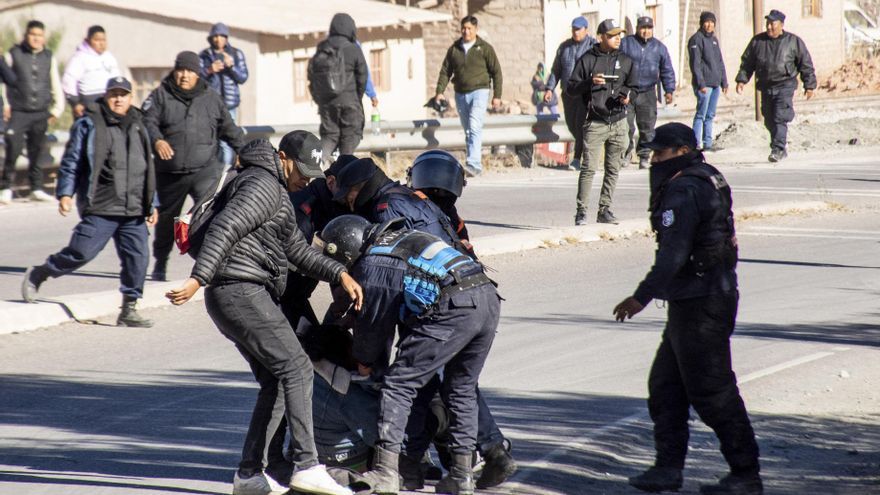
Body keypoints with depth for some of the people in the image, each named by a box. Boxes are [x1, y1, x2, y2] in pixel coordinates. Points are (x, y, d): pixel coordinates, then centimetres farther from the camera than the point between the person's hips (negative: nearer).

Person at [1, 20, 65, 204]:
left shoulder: (49, 58, 12)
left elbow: (56, 85, 17)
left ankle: (36, 189, 12)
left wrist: (57, 109, 12)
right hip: (18, 113, -3)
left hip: (41, 114, 3)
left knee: (37, 152, 4)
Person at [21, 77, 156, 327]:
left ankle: (128, 310, 6)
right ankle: (37, 275, 15)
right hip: (100, 209, -5)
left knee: (137, 257, -3)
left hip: (134, 211, 5)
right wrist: (65, 193, -9)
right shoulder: (89, 124, 1)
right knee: (81, 252, -9)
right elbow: (71, 162, 1)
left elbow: (147, 169, 24)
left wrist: (151, 204, 22)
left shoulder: (137, 126, 18)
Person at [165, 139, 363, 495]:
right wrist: (198, 279, -30)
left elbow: (298, 250, 24)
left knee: (275, 383, 11)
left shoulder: (277, 192, 25)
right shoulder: (263, 184, -8)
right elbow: (224, 228, -21)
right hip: (242, 292, -11)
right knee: (296, 368, -13)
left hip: (236, 297, 11)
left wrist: (340, 274, 11)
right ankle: (306, 466, -18)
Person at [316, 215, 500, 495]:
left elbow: (373, 323, 13)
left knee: (398, 383, 0)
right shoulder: (401, 239, 29)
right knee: (461, 390, 21)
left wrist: (365, 362, 33)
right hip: (488, 297, 9)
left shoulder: (371, 265, 3)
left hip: (453, 310, -8)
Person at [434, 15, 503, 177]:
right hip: (460, 94, 5)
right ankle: (477, 165, 16)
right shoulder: (454, 49, 9)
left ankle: (473, 164, -28)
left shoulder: (484, 48, 1)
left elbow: (496, 72, 3)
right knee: (468, 132, 8)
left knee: (475, 127, -20)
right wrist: (440, 91, -1)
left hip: (479, 91, -5)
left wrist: (497, 95, -2)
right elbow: (445, 71, 11)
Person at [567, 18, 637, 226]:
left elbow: (633, 87, 18)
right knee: (589, 168, -11)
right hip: (595, 123, -4)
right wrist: (590, 82, -18)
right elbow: (571, 88, -1)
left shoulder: (625, 61, 11)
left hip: (619, 122, 4)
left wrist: (627, 96, -4)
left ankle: (605, 210, 14)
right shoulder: (587, 60, 0)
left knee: (613, 169, 7)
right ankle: (581, 211, -5)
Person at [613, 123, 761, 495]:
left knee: (712, 392, -4)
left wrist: (642, 297, -21)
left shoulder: (683, 191, -18)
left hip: (699, 306, -11)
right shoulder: (707, 180, 14)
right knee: (665, 385, 14)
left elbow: (674, 254, -23)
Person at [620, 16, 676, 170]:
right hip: (626, 93, -2)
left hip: (647, 93, 2)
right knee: (625, 125, -6)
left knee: (647, 127, 1)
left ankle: (644, 156, 9)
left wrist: (669, 90, 4)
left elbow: (667, 70, 13)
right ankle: (626, 152, 10)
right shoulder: (625, 44, 3)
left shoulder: (659, 47, 9)